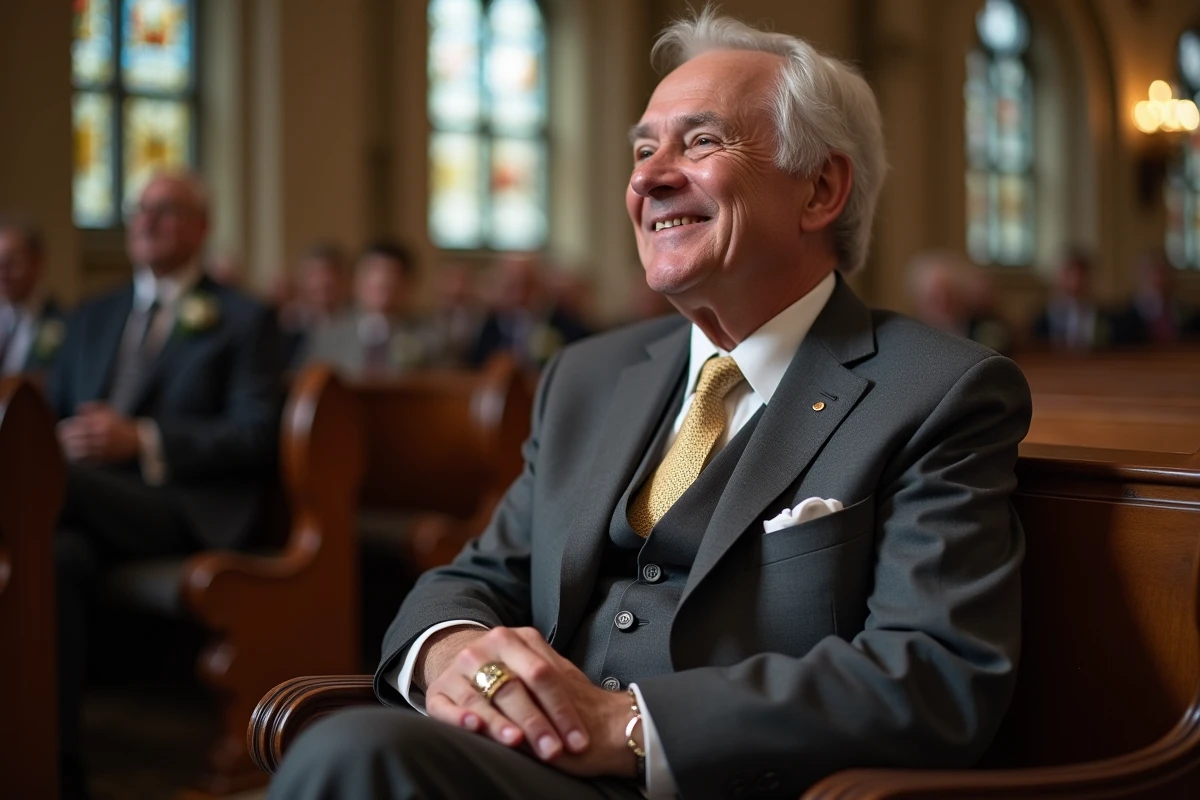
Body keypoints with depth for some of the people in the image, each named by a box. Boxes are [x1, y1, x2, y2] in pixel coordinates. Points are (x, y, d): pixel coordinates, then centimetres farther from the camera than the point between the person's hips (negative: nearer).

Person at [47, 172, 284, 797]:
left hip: (183, 506, -4)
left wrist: (142, 439, -15)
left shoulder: (245, 320, 12)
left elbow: (256, 434, -1)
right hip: (84, 491, 4)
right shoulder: (92, 317, 29)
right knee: (58, 557, -34)